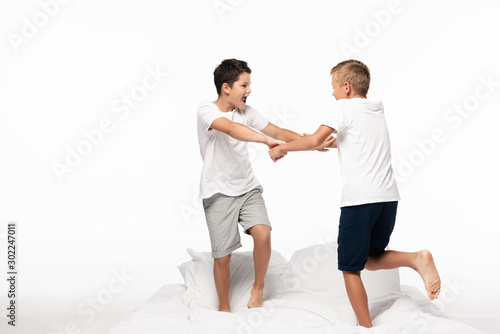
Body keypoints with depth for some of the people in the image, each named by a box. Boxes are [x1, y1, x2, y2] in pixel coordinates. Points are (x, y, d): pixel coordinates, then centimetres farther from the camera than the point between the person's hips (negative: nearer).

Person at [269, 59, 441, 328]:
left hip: (360, 199, -7)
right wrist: (326, 142, 35)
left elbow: (315, 140, -12)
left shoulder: (343, 107, -3)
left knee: (350, 268, 5)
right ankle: (416, 259, -3)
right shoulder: (377, 111, 20)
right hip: (388, 196, 7)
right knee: (371, 259, 22)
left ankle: (366, 327, 7)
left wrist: (283, 148, 1)